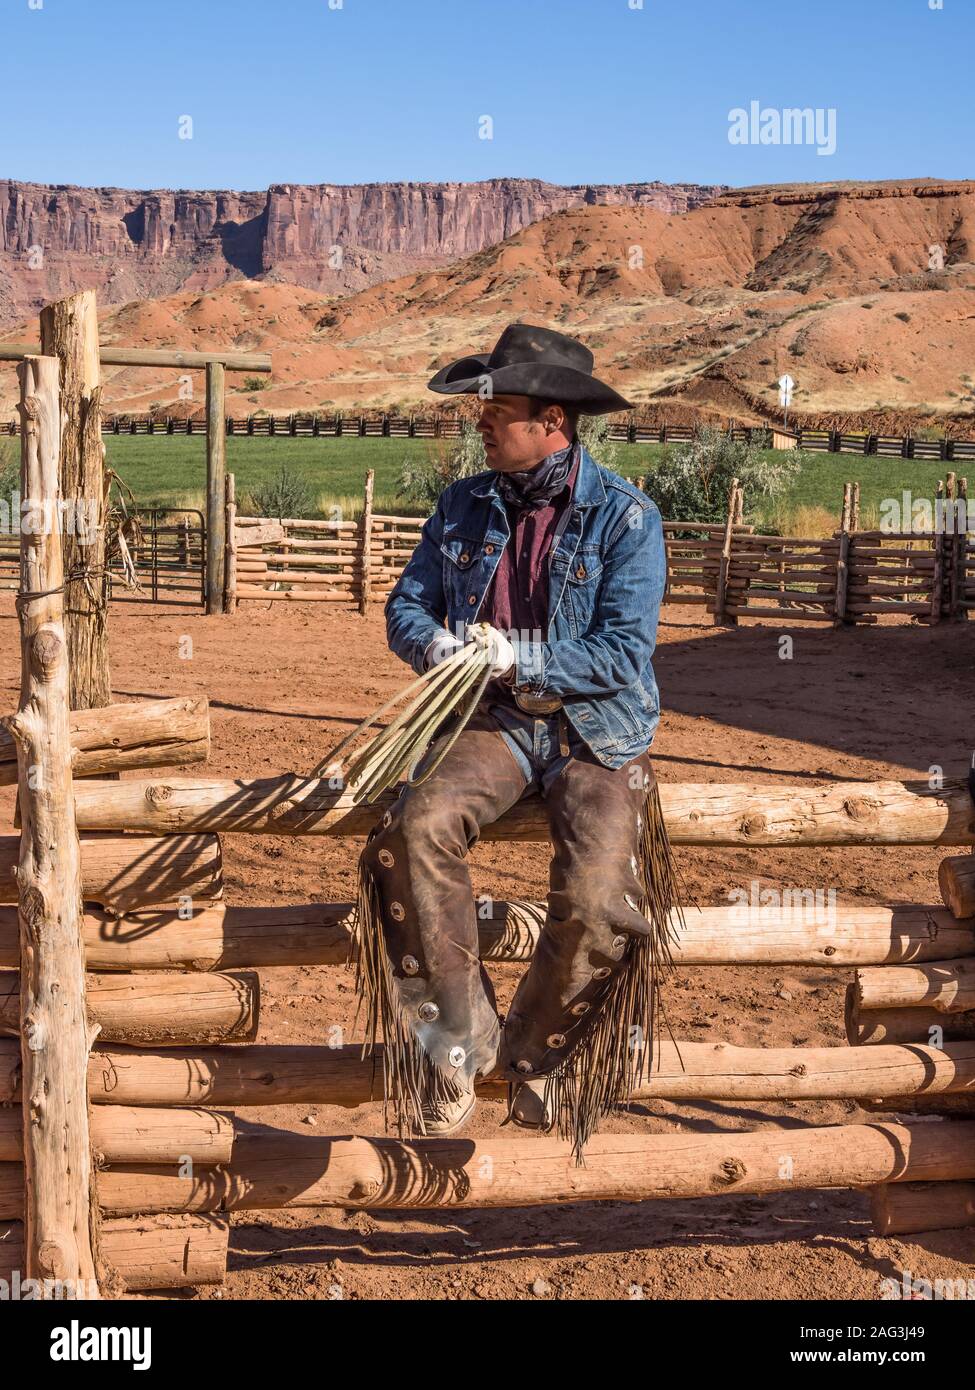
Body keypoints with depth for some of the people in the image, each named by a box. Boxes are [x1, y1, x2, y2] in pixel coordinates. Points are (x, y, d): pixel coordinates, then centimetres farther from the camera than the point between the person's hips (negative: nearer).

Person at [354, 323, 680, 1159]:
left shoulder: (625, 517, -6)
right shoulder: (465, 507, 8)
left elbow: (625, 655, -13)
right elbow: (407, 606, 11)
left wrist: (516, 657, -20)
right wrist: (438, 646, -12)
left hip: (597, 731, -3)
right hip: (493, 722, 3)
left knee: (595, 901, -25)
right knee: (421, 825, -28)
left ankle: (535, 1049, 6)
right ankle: (459, 1032, -14)